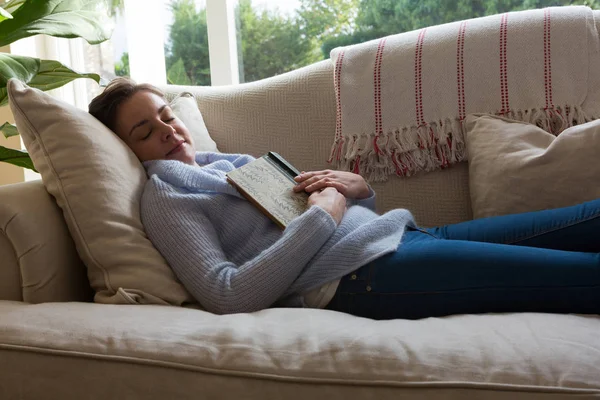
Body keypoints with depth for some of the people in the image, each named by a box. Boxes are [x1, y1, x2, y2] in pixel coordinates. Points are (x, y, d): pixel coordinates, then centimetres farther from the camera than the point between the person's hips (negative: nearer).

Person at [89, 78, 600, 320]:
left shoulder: (234, 163, 25)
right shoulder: (164, 196, 3)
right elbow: (228, 295, -15)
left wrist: (356, 188, 3)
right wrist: (321, 217, -12)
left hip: (396, 231, 9)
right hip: (359, 272, -9)